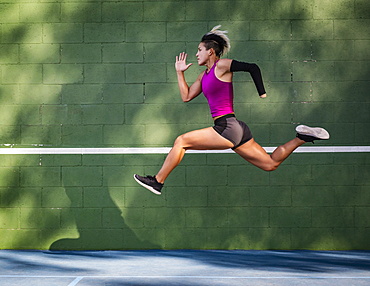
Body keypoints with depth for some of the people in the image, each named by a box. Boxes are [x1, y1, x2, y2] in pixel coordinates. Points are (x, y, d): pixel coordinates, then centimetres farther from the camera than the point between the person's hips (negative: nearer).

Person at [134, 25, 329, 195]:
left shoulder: (221, 66, -4)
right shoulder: (204, 76, 22)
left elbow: (252, 68, -11)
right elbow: (186, 96, 25)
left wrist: (262, 94, -10)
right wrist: (180, 73, 23)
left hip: (228, 128, -10)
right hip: (233, 131, 10)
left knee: (181, 141, -8)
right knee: (270, 164, 11)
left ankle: (157, 182, -1)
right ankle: (301, 138, 12)